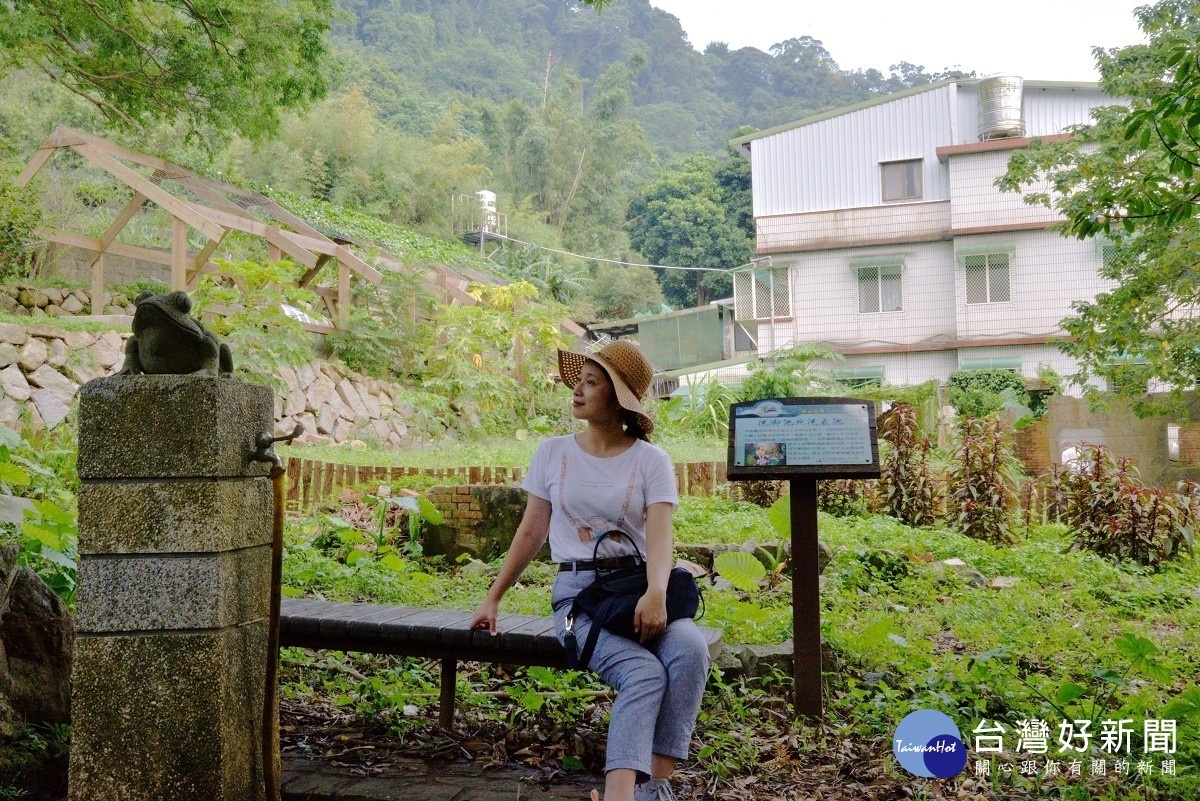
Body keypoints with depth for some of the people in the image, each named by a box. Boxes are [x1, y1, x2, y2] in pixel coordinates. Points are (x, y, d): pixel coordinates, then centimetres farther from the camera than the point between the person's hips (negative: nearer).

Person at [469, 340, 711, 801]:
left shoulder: (651, 461, 3)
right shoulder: (553, 453, 9)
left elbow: (660, 536, -11)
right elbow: (531, 533, 15)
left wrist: (656, 593, -30)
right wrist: (493, 599, 15)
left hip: (636, 587, 1)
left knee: (691, 650, -33)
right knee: (644, 674, -31)